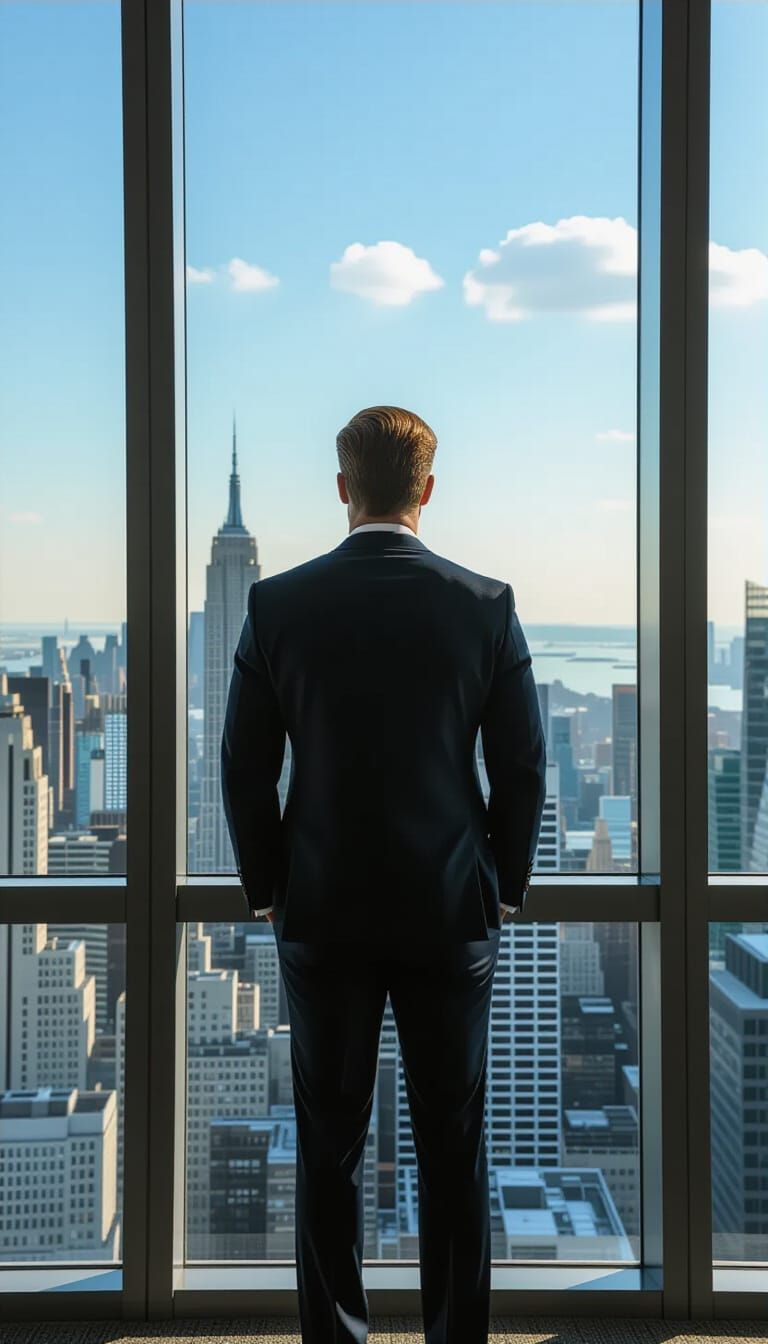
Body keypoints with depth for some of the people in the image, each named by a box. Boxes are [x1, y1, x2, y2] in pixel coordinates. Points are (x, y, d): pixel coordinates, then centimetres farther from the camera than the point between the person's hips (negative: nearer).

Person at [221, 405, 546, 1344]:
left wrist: (268, 890, 10)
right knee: (453, 1149, 10)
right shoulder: (485, 605, -6)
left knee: (329, 1146, 10)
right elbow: (521, 767, -2)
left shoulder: (278, 604, -5)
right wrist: (505, 888, 11)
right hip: (453, 913, 0)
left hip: (322, 915, 0)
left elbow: (244, 769, -2)